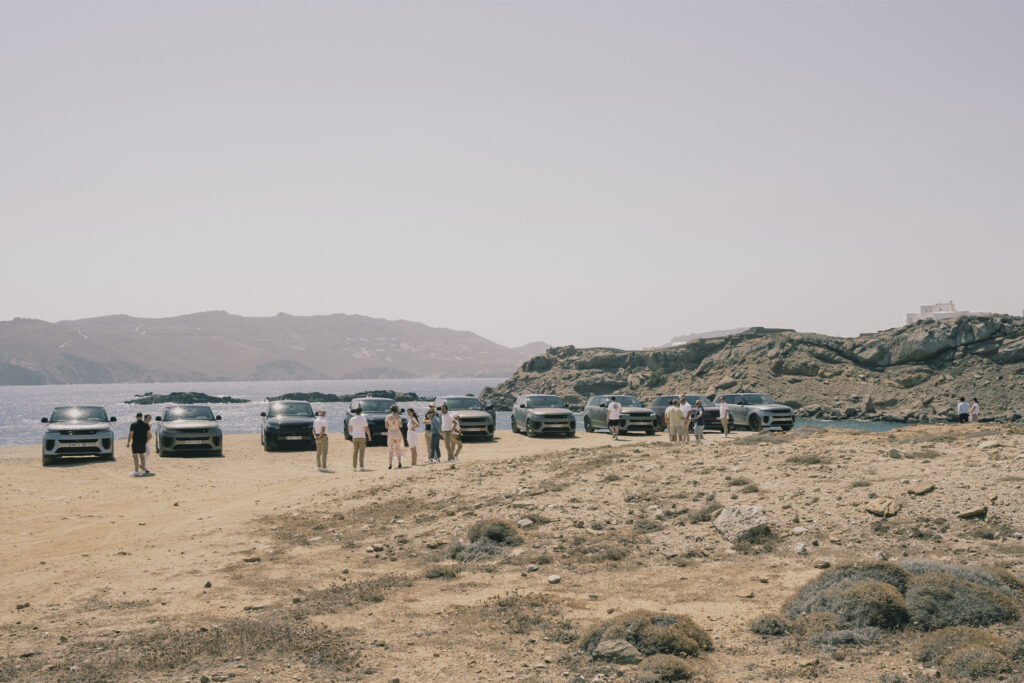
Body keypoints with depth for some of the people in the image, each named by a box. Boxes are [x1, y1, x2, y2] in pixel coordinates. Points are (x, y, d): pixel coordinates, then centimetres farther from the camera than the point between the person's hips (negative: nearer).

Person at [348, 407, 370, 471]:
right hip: (362, 437, -3)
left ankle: (354, 467, 6)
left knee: (355, 452, 7)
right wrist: (369, 436, 5)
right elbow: (367, 429, -10)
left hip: (354, 437, 3)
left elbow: (349, 428, 14)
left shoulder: (352, 419, -1)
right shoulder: (363, 419, -11)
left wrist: (350, 432, 37)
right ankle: (361, 467, -6)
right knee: (361, 452, -2)